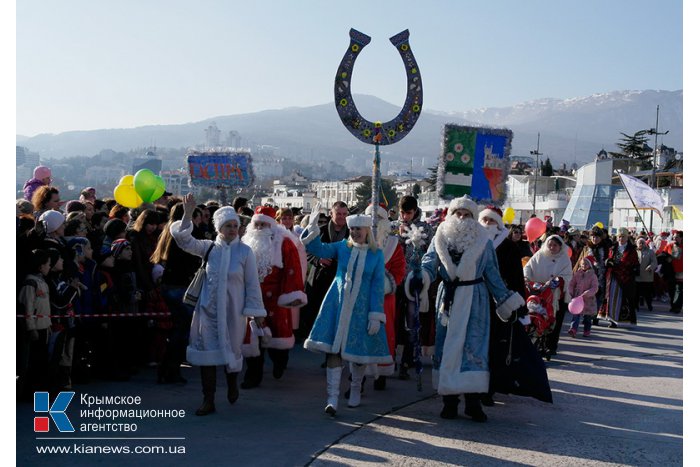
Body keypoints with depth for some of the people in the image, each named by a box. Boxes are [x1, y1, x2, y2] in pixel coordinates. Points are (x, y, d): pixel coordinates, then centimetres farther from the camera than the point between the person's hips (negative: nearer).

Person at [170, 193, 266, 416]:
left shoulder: (245, 252, -4)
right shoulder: (209, 247, 2)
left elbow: (252, 283, -3)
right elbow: (185, 241, -7)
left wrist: (254, 311, -5)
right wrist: (188, 214, -18)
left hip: (233, 310, -1)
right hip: (208, 308, 2)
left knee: (232, 350, 10)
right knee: (207, 351, 0)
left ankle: (232, 384, 42)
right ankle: (208, 400, 10)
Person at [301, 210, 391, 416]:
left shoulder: (376, 254, -1)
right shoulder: (342, 247, 4)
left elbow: (378, 286, -3)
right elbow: (317, 249, -6)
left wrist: (376, 316, -7)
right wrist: (313, 228, -21)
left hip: (361, 307, 0)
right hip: (337, 305, 1)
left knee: (359, 351, 9)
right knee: (333, 349, -8)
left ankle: (355, 390, 33)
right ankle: (332, 397, -6)